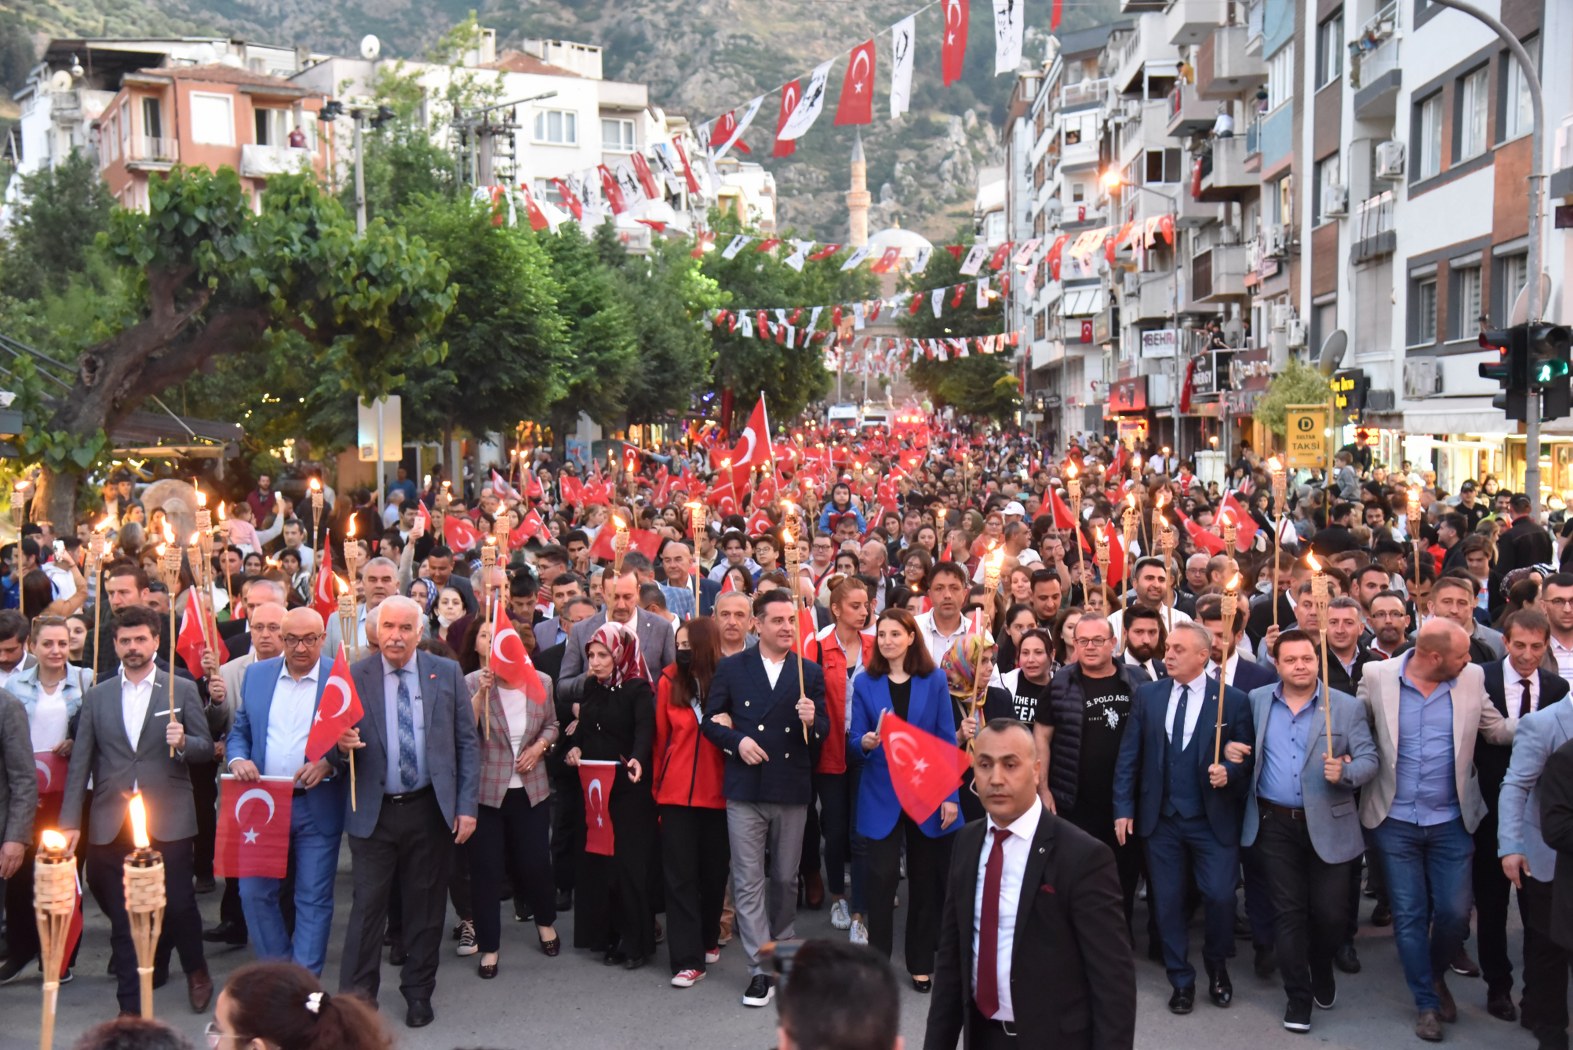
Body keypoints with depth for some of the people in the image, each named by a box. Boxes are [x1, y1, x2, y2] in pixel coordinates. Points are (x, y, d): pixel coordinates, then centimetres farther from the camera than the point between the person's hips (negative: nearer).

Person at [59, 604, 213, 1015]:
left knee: (178, 903, -2)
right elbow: (80, 763, 7)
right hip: (112, 823, 2)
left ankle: (196, 970, 27)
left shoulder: (182, 690, 5)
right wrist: (70, 822, 0)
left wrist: (183, 742, -16)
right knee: (122, 916, 5)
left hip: (168, 819, -2)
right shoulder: (96, 697, 10)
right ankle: (131, 1007, 14)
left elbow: (206, 749, 6)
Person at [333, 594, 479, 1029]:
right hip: (373, 812, -1)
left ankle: (418, 992, 25)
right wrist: (343, 746, -22)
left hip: (431, 809, 1)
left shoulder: (447, 673, 1)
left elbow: (466, 744, 3)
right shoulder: (353, 677, -2)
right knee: (367, 905, 0)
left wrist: (466, 806, -2)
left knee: (425, 906, 11)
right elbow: (339, 742, 2)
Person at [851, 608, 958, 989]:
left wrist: (951, 795, -7)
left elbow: (947, 740, 0)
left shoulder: (934, 680, 0)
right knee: (882, 878, -6)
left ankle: (921, 964, 21)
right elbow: (856, 741, 1)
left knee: (925, 880, 9)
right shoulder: (865, 683, 1)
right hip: (882, 796, 0)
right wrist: (867, 743, -23)